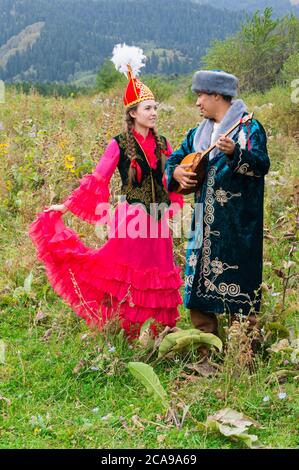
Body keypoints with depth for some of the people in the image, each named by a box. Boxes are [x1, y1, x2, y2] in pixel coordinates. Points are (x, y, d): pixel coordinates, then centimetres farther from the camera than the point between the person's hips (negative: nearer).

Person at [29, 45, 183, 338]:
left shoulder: (163, 144, 9)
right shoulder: (119, 145, -5)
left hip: (157, 218, 5)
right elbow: (96, 180, -6)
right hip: (130, 216, -5)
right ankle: (125, 332, 10)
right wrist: (66, 206, -10)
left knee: (157, 275, 8)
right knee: (126, 274, -2)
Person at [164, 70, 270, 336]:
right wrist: (177, 172, 1)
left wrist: (234, 152, -36)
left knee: (237, 282, -6)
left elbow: (262, 165, -19)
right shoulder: (199, 132, 16)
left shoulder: (248, 127, -6)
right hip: (204, 222, 8)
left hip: (237, 224, -7)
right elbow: (175, 158, 23)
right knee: (198, 278, 11)